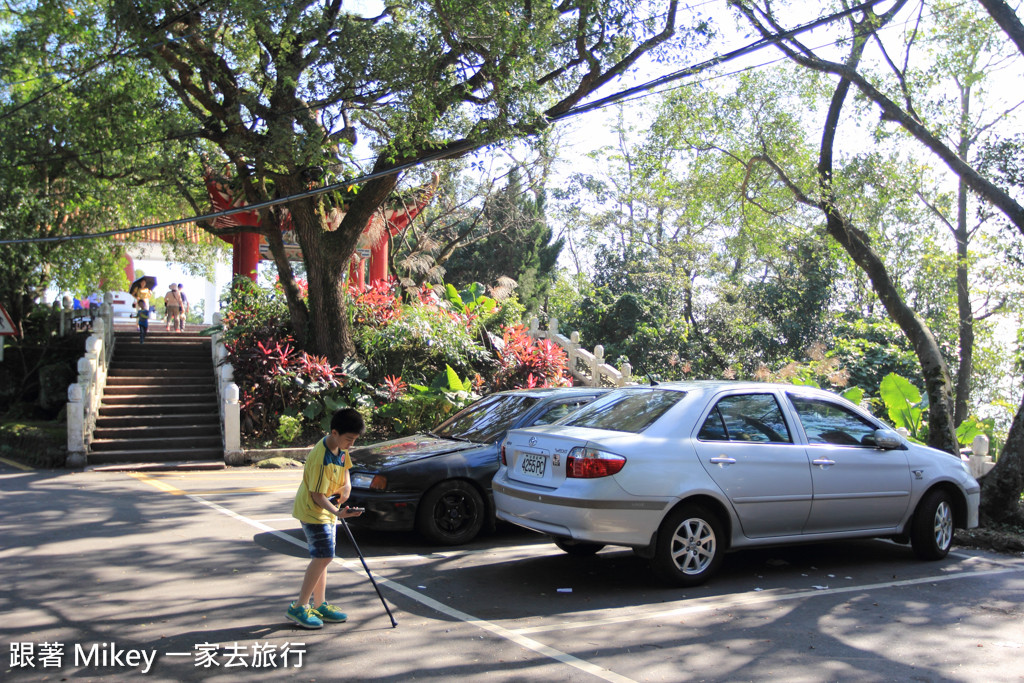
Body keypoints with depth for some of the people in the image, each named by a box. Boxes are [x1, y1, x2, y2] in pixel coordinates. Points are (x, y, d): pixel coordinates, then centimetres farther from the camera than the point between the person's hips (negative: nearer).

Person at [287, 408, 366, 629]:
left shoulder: (340, 448, -2)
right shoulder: (321, 459, -29)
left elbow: (345, 468, 15)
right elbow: (317, 496, -26)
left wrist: (346, 486, -5)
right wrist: (338, 512, -38)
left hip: (326, 510, 9)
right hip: (312, 511, -9)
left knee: (322, 557, 13)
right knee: (323, 557, -14)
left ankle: (319, 605, 22)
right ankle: (299, 607, -5)